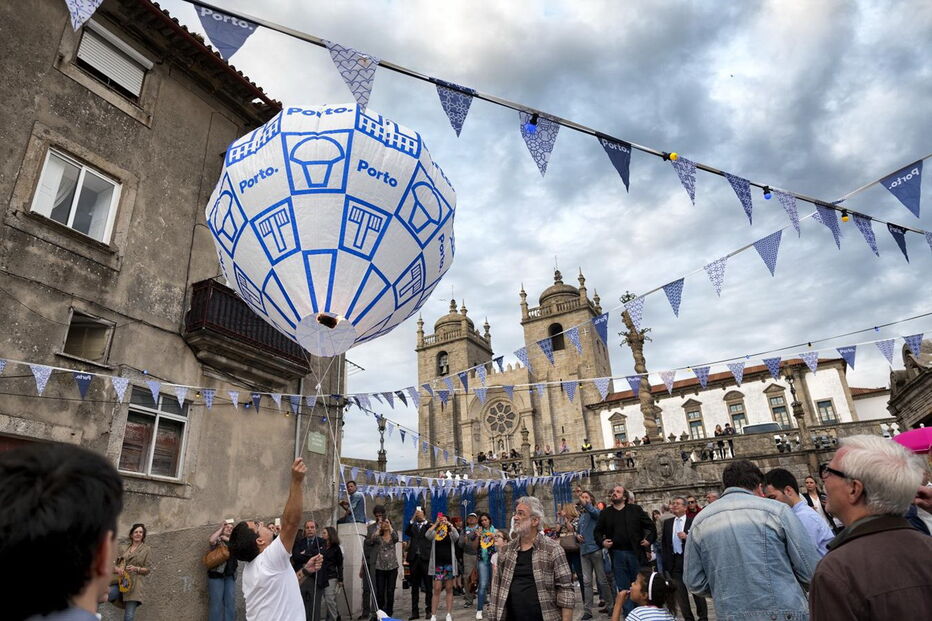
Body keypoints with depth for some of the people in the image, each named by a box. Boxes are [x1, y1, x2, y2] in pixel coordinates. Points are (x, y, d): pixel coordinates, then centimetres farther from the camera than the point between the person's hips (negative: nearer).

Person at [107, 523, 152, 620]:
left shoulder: (146, 549, 6)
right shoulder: (124, 549, 16)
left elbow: (148, 569, 2)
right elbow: (115, 565, 16)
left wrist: (136, 569, -16)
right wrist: (117, 569, -7)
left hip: (134, 584, -4)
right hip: (120, 582, 4)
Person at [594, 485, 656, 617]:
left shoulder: (635, 509, 2)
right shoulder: (605, 513, 7)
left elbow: (651, 526, 6)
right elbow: (598, 531, 14)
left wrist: (649, 539, -4)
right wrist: (602, 541, -3)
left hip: (635, 553, -2)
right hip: (617, 555, 2)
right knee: (623, 587, 6)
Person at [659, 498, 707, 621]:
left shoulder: (693, 522, -4)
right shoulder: (667, 523, 9)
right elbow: (663, 542, 13)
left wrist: (687, 537, -20)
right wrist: (665, 559, 7)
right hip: (675, 562, 4)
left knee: (697, 591, 5)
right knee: (680, 593, 7)